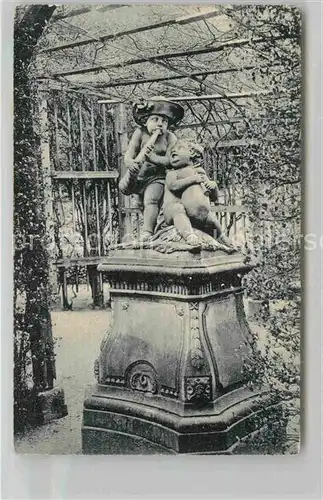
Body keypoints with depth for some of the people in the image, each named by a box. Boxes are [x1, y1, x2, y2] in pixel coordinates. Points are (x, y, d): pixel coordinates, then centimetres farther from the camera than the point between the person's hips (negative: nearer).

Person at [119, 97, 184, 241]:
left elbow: (170, 160, -20)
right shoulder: (140, 133, -11)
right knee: (124, 188, -7)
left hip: (156, 176, -3)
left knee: (151, 200, -19)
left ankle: (147, 233, -17)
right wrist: (130, 163, -42)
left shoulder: (170, 138, -11)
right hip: (137, 174, 4)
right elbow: (128, 155, -18)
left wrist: (152, 157, -35)